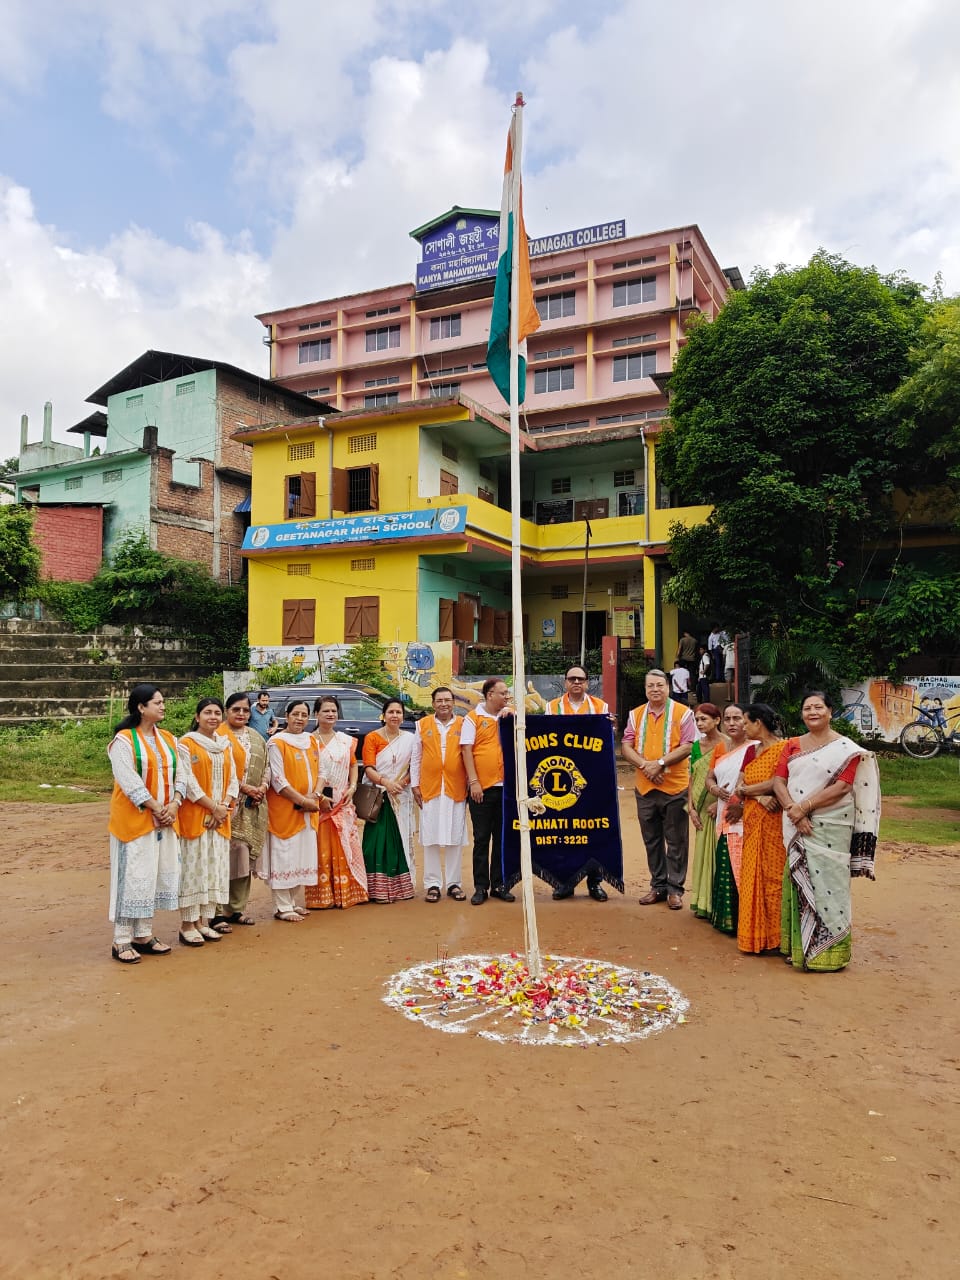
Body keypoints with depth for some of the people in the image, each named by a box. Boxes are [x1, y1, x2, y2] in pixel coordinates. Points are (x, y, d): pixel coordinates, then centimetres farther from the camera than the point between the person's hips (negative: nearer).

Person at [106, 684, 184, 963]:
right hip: (135, 819, -7)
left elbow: (179, 774, 9)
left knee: (160, 874, 8)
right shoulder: (124, 740, -11)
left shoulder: (168, 739, 10)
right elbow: (129, 782, -17)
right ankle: (121, 942, 5)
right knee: (133, 876, -4)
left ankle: (144, 936, 19)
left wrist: (174, 804, -7)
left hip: (165, 819, 7)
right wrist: (156, 808, -16)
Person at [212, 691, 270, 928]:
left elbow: (266, 766, 16)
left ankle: (237, 908, 20)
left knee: (246, 856, 10)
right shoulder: (218, 736, -6)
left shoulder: (256, 738, 16)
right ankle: (218, 912, 0)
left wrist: (262, 787, -2)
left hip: (252, 808, 7)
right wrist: (244, 787, -16)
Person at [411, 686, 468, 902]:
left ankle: (454, 883, 15)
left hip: (456, 789, 0)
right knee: (431, 838, 3)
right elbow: (415, 758, 9)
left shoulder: (463, 725, 5)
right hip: (429, 788, 0)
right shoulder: (422, 725, 7)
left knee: (455, 838, 5)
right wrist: (415, 785, 5)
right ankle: (433, 884, 11)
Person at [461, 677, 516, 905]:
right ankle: (481, 887, 10)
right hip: (482, 788, -4)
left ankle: (499, 884, 18)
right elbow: (466, 750, -5)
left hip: (505, 786, 4)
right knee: (481, 839, 3)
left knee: (502, 839, 9)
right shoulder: (473, 718, -1)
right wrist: (473, 781, -12)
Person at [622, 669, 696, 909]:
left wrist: (660, 763, -18)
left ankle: (675, 889, 13)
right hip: (644, 788, 4)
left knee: (676, 841, 4)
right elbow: (626, 747, 3)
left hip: (675, 787, -4)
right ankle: (658, 886, 24)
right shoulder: (636, 714, 8)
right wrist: (644, 765, -14)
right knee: (652, 840, 13)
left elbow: (687, 747, -11)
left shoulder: (682, 713, -3)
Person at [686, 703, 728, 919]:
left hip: (719, 808, -6)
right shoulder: (697, 745, 10)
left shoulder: (726, 744, -8)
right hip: (701, 809, 6)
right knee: (702, 852, 10)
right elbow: (693, 778, 11)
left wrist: (719, 803, -20)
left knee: (718, 854, -3)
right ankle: (703, 904, 20)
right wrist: (691, 808, 3)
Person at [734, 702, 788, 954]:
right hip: (752, 822, 7)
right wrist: (760, 796, -11)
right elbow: (739, 787, 8)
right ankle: (755, 934, 17)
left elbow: (778, 783, -19)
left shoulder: (783, 748, -10)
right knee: (752, 875, 9)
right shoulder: (751, 751, 14)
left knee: (773, 875, -2)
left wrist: (747, 789, -6)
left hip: (774, 822, -7)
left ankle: (775, 937, 7)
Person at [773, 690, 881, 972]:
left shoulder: (845, 748, -3)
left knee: (826, 881, -4)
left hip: (830, 827, -4)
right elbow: (778, 782, 5)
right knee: (798, 881, 8)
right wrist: (793, 811, -12)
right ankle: (797, 946, 18)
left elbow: (841, 787, -13)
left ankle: (828, 951, 7)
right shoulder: (793, 746, 12)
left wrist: (804, 807, -17)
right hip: (796, 826, 4)